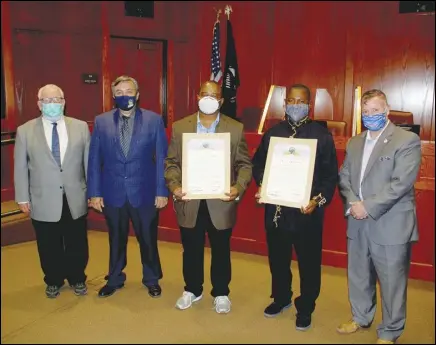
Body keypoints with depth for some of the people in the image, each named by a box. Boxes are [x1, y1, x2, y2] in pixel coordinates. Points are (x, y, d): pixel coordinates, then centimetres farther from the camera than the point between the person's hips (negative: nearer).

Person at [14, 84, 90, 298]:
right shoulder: (25, 131, -1)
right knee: (49, 247, 14)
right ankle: (53, 281, 37)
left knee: (77, 244, 14)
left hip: (75, 200, 1)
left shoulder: (81, 127, 1)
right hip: (44, 202, 0)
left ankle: (77, 279, 37)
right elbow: (20, 168, 2)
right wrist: (23, 198, 1)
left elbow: (89, 161, 3)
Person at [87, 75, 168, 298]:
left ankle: (151, 279, 33)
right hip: (113, 193, 1)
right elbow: (94, 160, 2)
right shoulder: (101, 122, 2)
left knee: (148, 238, 12)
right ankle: (115, 279, 36)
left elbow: (162, 158, -3)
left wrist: (162, 191, -6)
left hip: (144, 192, -1)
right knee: (116, 239, 16)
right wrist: (94, 192, -1)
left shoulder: (154, 120, -3)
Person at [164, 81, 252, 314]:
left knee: (221, 250, 12)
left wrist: (238, 187, -17)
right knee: (191, 249, 15)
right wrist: (174, 186, -13)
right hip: (189, 201, 1)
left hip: (221, 202, -1)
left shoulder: (236, 128, 0)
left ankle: (221, 293, 31)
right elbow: (171, 162, 3)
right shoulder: (180, 127, 3)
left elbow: (244, 164, -1)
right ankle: (192, 290, 36)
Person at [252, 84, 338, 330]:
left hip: (307, 211, -3)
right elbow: (258, 163, 13)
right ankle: (281, 298, 40)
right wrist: (261, 185, -6)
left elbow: (331, 174, -4)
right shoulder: (272, 133, 8)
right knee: (277, 258, 18)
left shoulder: (322, 135, -3)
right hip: (276, 209, 3)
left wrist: (319, 200, -17)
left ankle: (305, 308, 30)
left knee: (308, 262, 10)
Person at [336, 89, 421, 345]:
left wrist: (368, 207, -18)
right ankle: (361, 318, 40)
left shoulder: (407, 140, -8)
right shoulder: (355, 142, 13)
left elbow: (401, 183, -17)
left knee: (391, 282, 6)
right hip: (358, 223, 6)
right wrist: (352, 203, -9)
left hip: (390, 225, -6)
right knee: (358, 276, 19)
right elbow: (344, 176, 9)